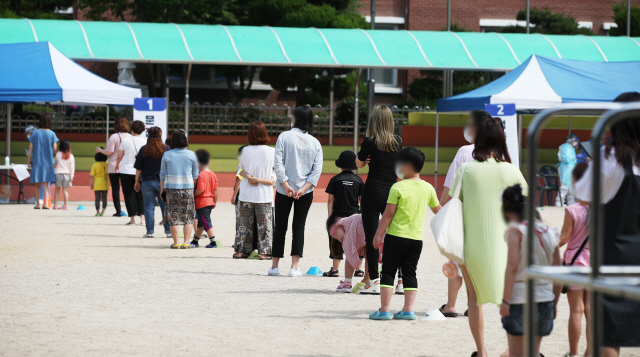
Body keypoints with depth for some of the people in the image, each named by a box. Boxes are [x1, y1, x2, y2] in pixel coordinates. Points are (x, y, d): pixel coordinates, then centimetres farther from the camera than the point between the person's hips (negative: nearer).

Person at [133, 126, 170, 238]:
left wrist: (137, 182, 11)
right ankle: (168, 231, 6)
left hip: (147, 182, 0)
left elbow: (138, 168, 1)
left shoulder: (143, 150, -2)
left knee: (149, 207, 3)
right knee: (165, 207, 6)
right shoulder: (166, 149, -1)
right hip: (163, 182, 0)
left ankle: (150, 232, 1)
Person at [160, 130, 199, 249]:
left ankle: (175, 243, 4)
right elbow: (195, 175, 5)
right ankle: (186, 243, 2)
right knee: (188, 217, 6)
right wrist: (194, 187, 19)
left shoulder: (167, 155, -2)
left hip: (171, 189, 0)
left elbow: (162, 175, 4)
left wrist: (162, 189, 13)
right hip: (188, 189, 0)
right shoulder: (191, 155, -1)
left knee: (173, 217, 4)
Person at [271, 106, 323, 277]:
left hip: (284, 190, -1)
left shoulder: (284, 137, -5)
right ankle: (294, 266, -4)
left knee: (280, 227, 8)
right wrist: (304, 189, -8)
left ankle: (275, 266, 11)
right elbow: (317, 170, -4)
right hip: (305, 190, 1)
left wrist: (285, 185, -10)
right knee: (299, 227, 4)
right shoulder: (315, 143, 3)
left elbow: (278, 163, -12)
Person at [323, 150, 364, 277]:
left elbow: (331, 200, -3)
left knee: (336, 243, 3)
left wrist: (330, 217, 1)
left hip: (338, 215, -2)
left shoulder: (335, 180, -2)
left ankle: (335, 269, 0)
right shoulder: (358, 180, 3)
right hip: (355, 215, 2)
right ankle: (358, 269, 10)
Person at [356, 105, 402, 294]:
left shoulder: (370, 142, -10)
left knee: (371, 236, 1)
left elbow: (359, 163, 6)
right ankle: (401, 280, 9)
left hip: (373, 192, -4)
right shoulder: (397, 142, 2)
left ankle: (374, 281, -3)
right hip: (393, 192, 4)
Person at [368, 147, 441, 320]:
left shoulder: (398, 187, -12)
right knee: (409, 273, 11)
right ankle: (408, 310, 8)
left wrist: (378, 234, -4)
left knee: (388, 272, 3)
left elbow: (388, 214, -11)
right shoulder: (428, 188, 4)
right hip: (417, 238, 5)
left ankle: (384, 310, 2)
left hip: (396, 235, -5)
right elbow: (437, 209, 18)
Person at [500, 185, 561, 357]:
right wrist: (554, 302, 19)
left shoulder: (515, 230, -8)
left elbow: (512, 267, -15)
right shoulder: (549, 233, 9)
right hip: (545, 298, 5)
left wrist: (505, 300, -13)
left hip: (520, 299, -5)